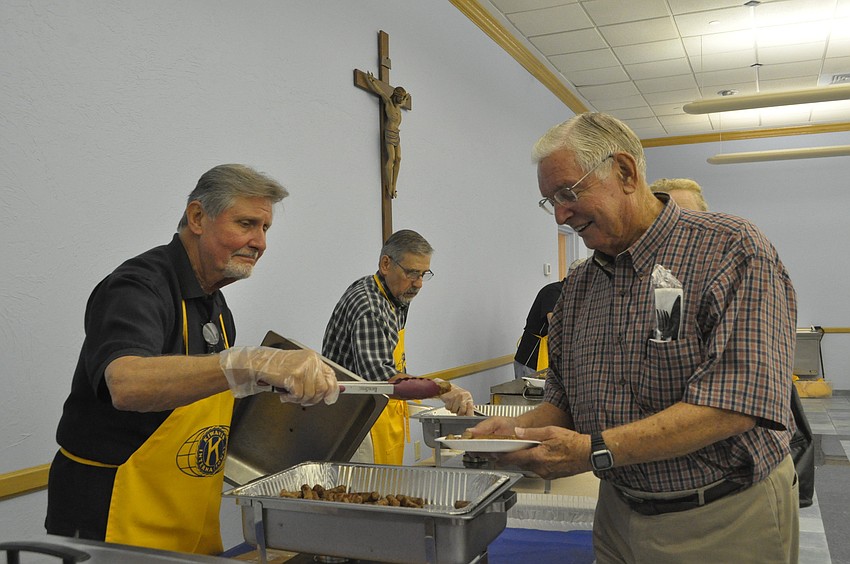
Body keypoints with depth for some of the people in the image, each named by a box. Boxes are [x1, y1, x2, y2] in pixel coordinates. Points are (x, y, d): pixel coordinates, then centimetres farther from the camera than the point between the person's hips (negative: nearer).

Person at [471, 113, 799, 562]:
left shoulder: (731, 250, -16)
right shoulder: (579, 285, 4)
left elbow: (738, 401, -27)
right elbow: (563, 401, 10)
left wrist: (597, 452, -31)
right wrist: (520, 427, -12)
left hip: (724, 524, -5)